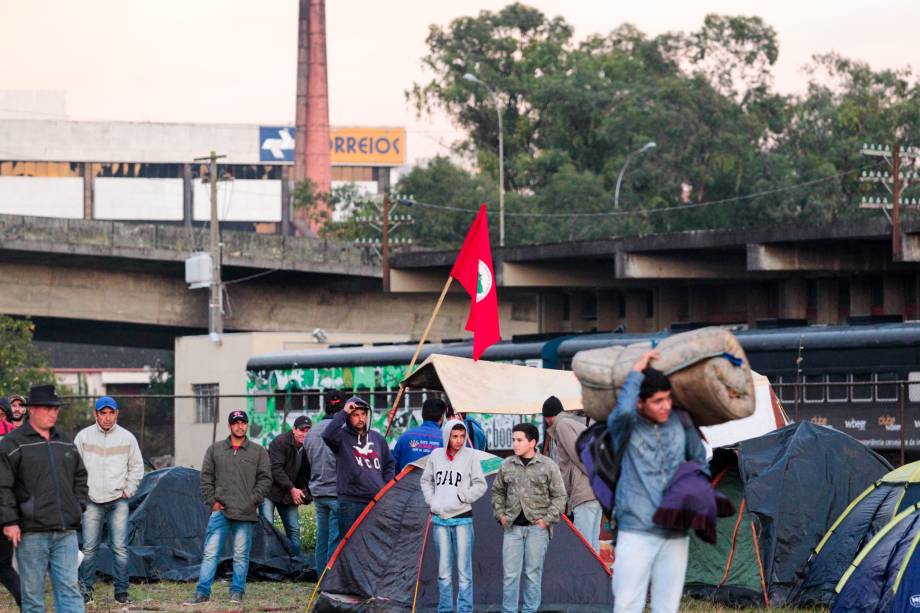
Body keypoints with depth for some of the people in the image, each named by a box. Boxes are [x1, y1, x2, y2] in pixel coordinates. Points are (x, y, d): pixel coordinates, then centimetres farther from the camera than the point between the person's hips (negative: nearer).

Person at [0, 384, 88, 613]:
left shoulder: (65, 442, 16)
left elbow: (80, 479, 27)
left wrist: (78, 509, 15)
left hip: (66, 533, 5)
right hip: (31, 533, -5)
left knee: (69, 588, -2)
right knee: (32, 592, 1)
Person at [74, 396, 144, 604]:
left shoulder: (127, 438, 5)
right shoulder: (84, 436, 3)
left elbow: (136, 467, 14)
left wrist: (128, 491, 5)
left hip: (118, 501, 0)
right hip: (92, 501, 0)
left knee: (120, 548, -3)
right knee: (89, 548, -1)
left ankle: (121, 591, 3)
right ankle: (86, 589, 8)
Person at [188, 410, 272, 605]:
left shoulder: (258, 452, 7)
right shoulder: (215, 450, 10)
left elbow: (265, 479, 6)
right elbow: (206, 477, 10)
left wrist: (252, 501, -4)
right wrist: (212, 500, 0)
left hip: (246, 514, 0)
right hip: (220, 511, 0)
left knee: (241, 555, 3)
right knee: (210, 553, -4)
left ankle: (237, 591, 12)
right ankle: (202, 592, -2)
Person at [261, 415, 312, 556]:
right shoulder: (280, 442, -15)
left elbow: (305, 474, 13)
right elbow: (276, 469, -22)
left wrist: (304, 492, -5)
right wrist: (292, 489, -24)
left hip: (289, 496, 6)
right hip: (270, 491, -6)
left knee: (294, 530, 5)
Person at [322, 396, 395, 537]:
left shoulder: (377, 438, 12)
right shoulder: (342, 437, -3)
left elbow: (389, 464, 22)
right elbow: (328, 435, -27)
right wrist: (343, 413, -20)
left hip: (377, 502, 5)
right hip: (351, 503, -5)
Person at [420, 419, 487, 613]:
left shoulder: (470, 456, -4)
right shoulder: (436, 456, 4)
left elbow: (480, 486, -2)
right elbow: (426, 481, 17)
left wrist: (460, 498, -11)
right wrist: (431, 501, 4)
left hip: (462, 519, -3)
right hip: (440, 519, 3)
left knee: (464, 570, -4)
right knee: (444, 570, 8)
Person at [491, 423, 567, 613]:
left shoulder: (548, 466, -3)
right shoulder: (507, 465, 5)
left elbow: (559, 496, 1)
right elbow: (498, 492, 18)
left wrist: (548, 519, -6)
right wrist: (500, 514, 8)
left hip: (537, 527, -2)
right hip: (512, 526, 2)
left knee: (533, 572, 4)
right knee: (510, 573, 0)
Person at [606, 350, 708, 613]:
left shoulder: (679, 423, 7)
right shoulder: (625, 427, -6)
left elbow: (699, 461, 21)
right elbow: (623, 410, -31)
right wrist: (636, 371, -20)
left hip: (675, 536, 4)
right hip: (637, 532, -4)